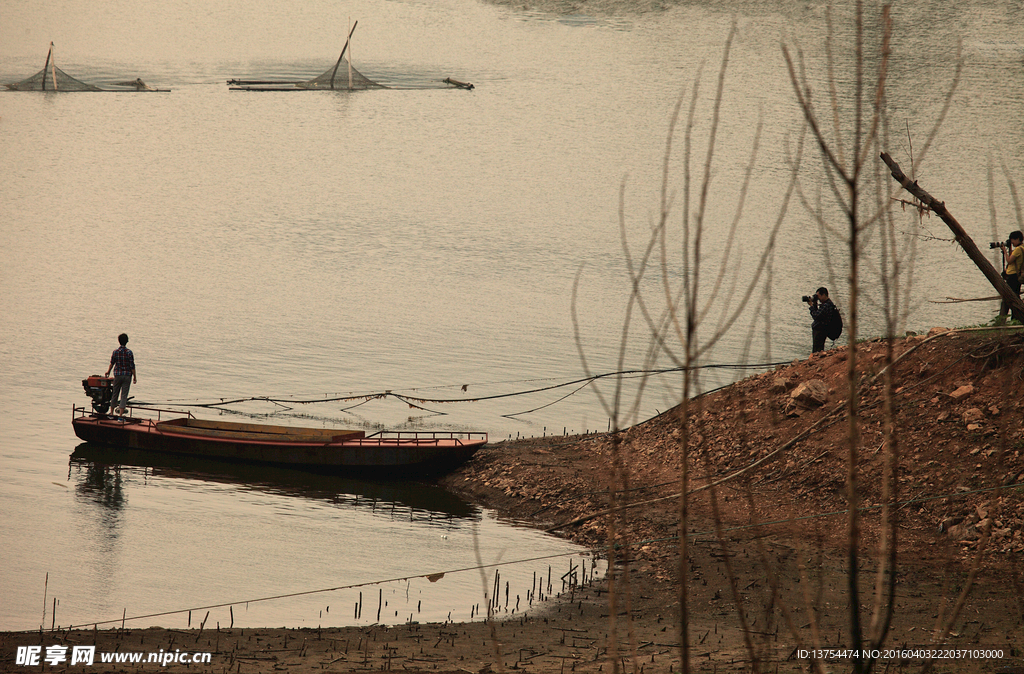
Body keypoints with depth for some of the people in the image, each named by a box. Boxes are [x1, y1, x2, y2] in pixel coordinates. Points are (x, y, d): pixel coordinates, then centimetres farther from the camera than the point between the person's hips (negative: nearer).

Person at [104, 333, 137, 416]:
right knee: (124, 395, 1)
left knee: (115, 394, 14)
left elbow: (112, 363, 13)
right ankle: (120, 414, -4)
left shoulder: (115, 352, -2)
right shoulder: (129, 352, -11)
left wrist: (108, 371, 31)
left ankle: (111, 412, 23)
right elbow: (132, 366, -11)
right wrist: (134, 377, -1)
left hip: (117, 375, 2)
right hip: (127, 376, -2)